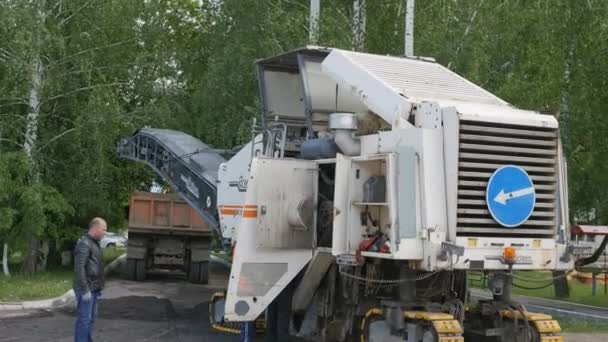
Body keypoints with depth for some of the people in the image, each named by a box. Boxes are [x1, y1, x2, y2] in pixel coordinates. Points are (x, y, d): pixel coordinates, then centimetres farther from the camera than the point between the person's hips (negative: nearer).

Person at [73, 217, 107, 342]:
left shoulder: (94, 243, 14)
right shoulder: (84, 244, -17)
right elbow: (79, 268, -22)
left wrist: (98, 287, 18)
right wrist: (85, 290, -23)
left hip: (93, 288, 10)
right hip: (86, 290, -10)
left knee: (91, 318, 14)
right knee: (84, 319, -7)